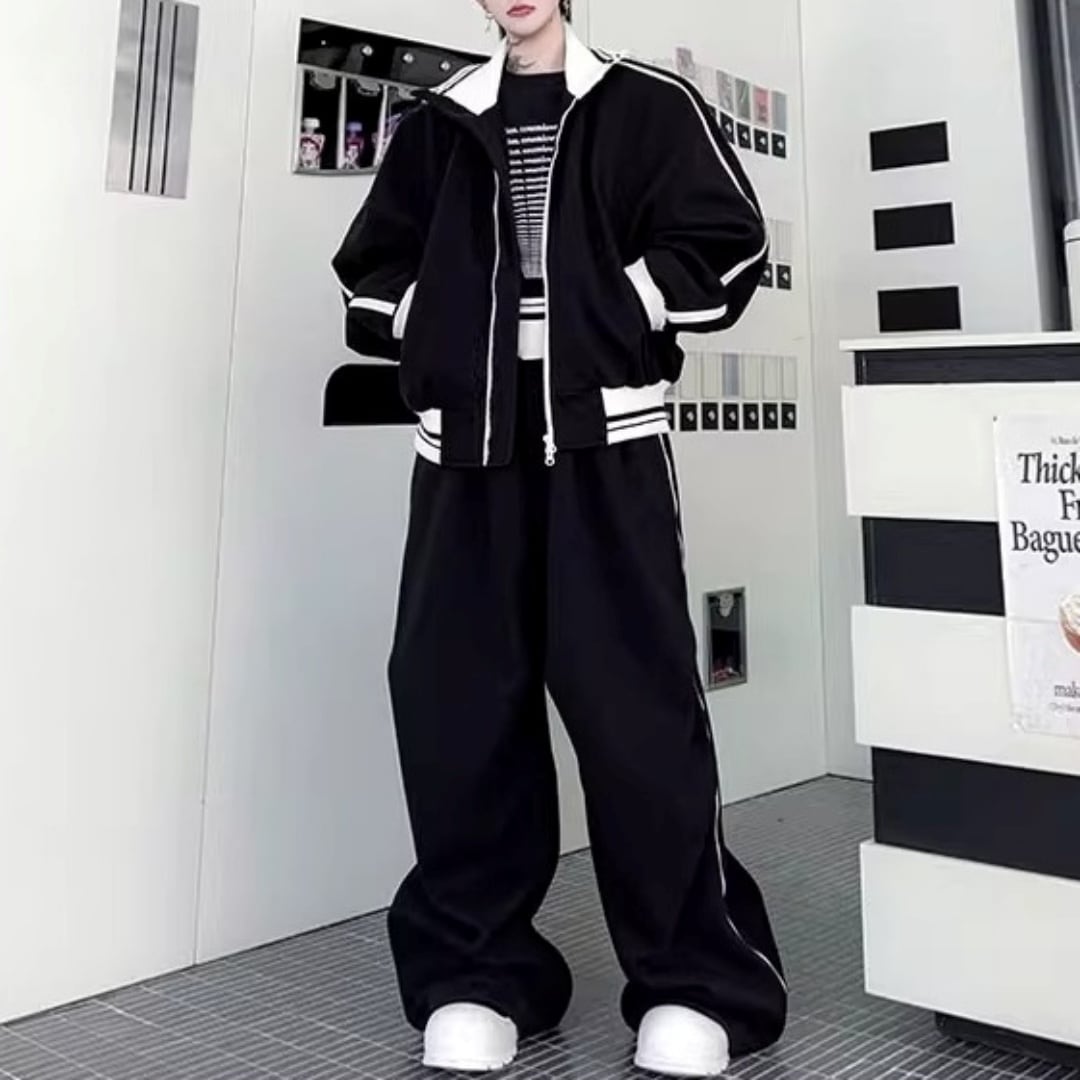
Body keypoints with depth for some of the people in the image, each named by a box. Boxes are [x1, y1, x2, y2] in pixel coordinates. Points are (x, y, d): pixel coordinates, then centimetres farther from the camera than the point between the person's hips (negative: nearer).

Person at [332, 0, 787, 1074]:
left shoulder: (647, 105, 10)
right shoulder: (439, 125, 19)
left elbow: (724, 247, 4)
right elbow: (372, 269, 22)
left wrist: (607, 316, -5)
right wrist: (434, 327, 4)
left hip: (604, 443, -3)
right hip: (466, 449, 4)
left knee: (634, 703, -6)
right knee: (453, 700, -1)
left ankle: (697, 981, 9)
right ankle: (479, 973, 14)